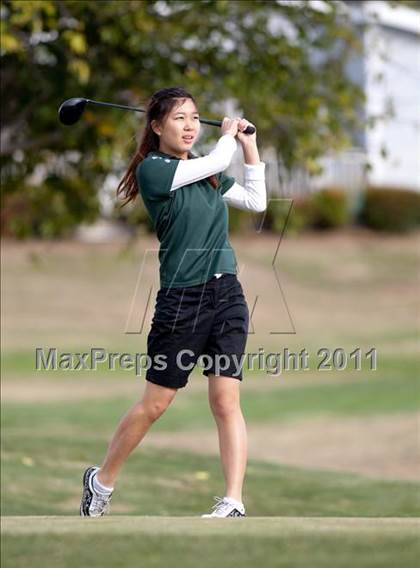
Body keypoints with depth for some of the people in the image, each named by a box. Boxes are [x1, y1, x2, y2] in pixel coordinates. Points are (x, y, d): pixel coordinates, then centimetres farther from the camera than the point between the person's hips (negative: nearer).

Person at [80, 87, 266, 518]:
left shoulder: (206, 172, 13)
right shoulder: (151, 168, -7)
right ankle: (100, 482, 23)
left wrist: (249, 145, 18)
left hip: (227, 294, 5)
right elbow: (216, 162, -13)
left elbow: (256, 201, 22)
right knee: (154, 404, 4)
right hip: (182, 300, -5)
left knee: (226, 401, -5)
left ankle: (233, 504, -8)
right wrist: (229, 133, 7)